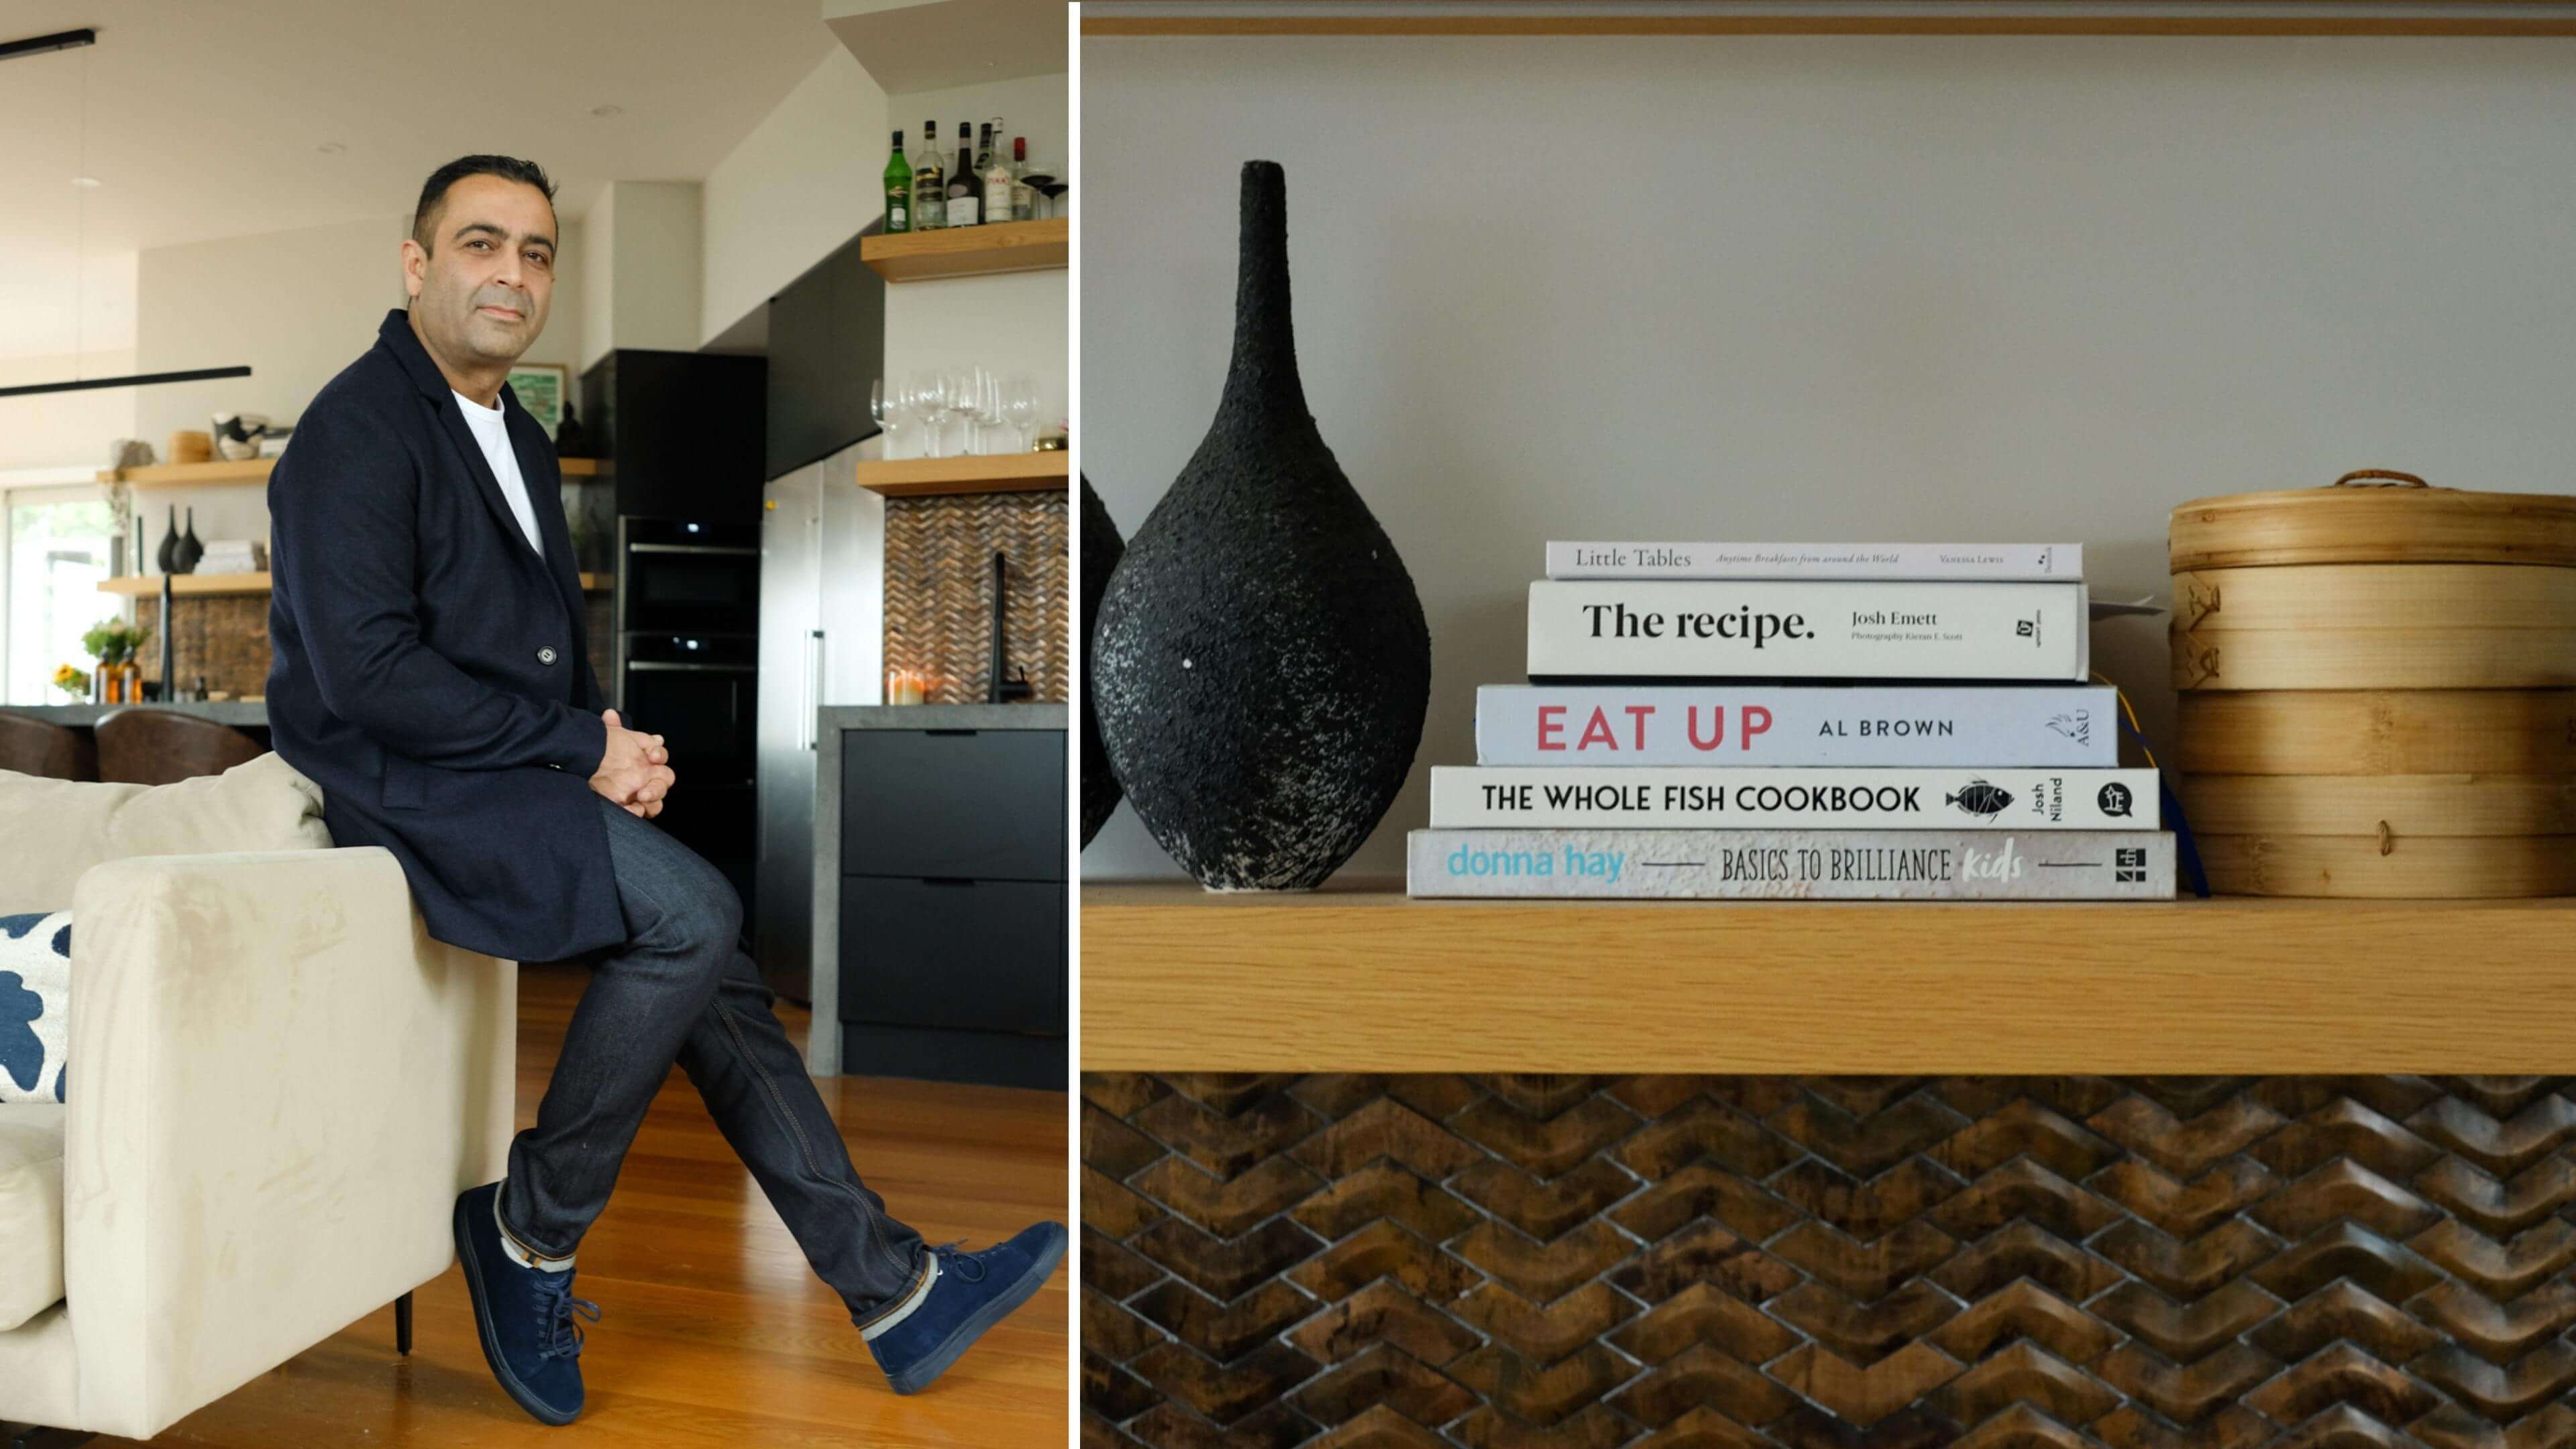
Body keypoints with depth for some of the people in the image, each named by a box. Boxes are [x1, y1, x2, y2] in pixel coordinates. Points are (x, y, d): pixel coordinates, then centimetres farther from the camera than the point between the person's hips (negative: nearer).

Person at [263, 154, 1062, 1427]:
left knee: (715, 975, -3)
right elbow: (364, 672, -19)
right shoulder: (360, 427, -9)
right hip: (410, 794, -8)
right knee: (695, 911, -26)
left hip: (525, 781, 8)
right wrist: (580, 748, -16)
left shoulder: (521, 438, 19)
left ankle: (893, 1292, 1)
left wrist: (615, 751, 1)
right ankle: (529, 1229, -7)